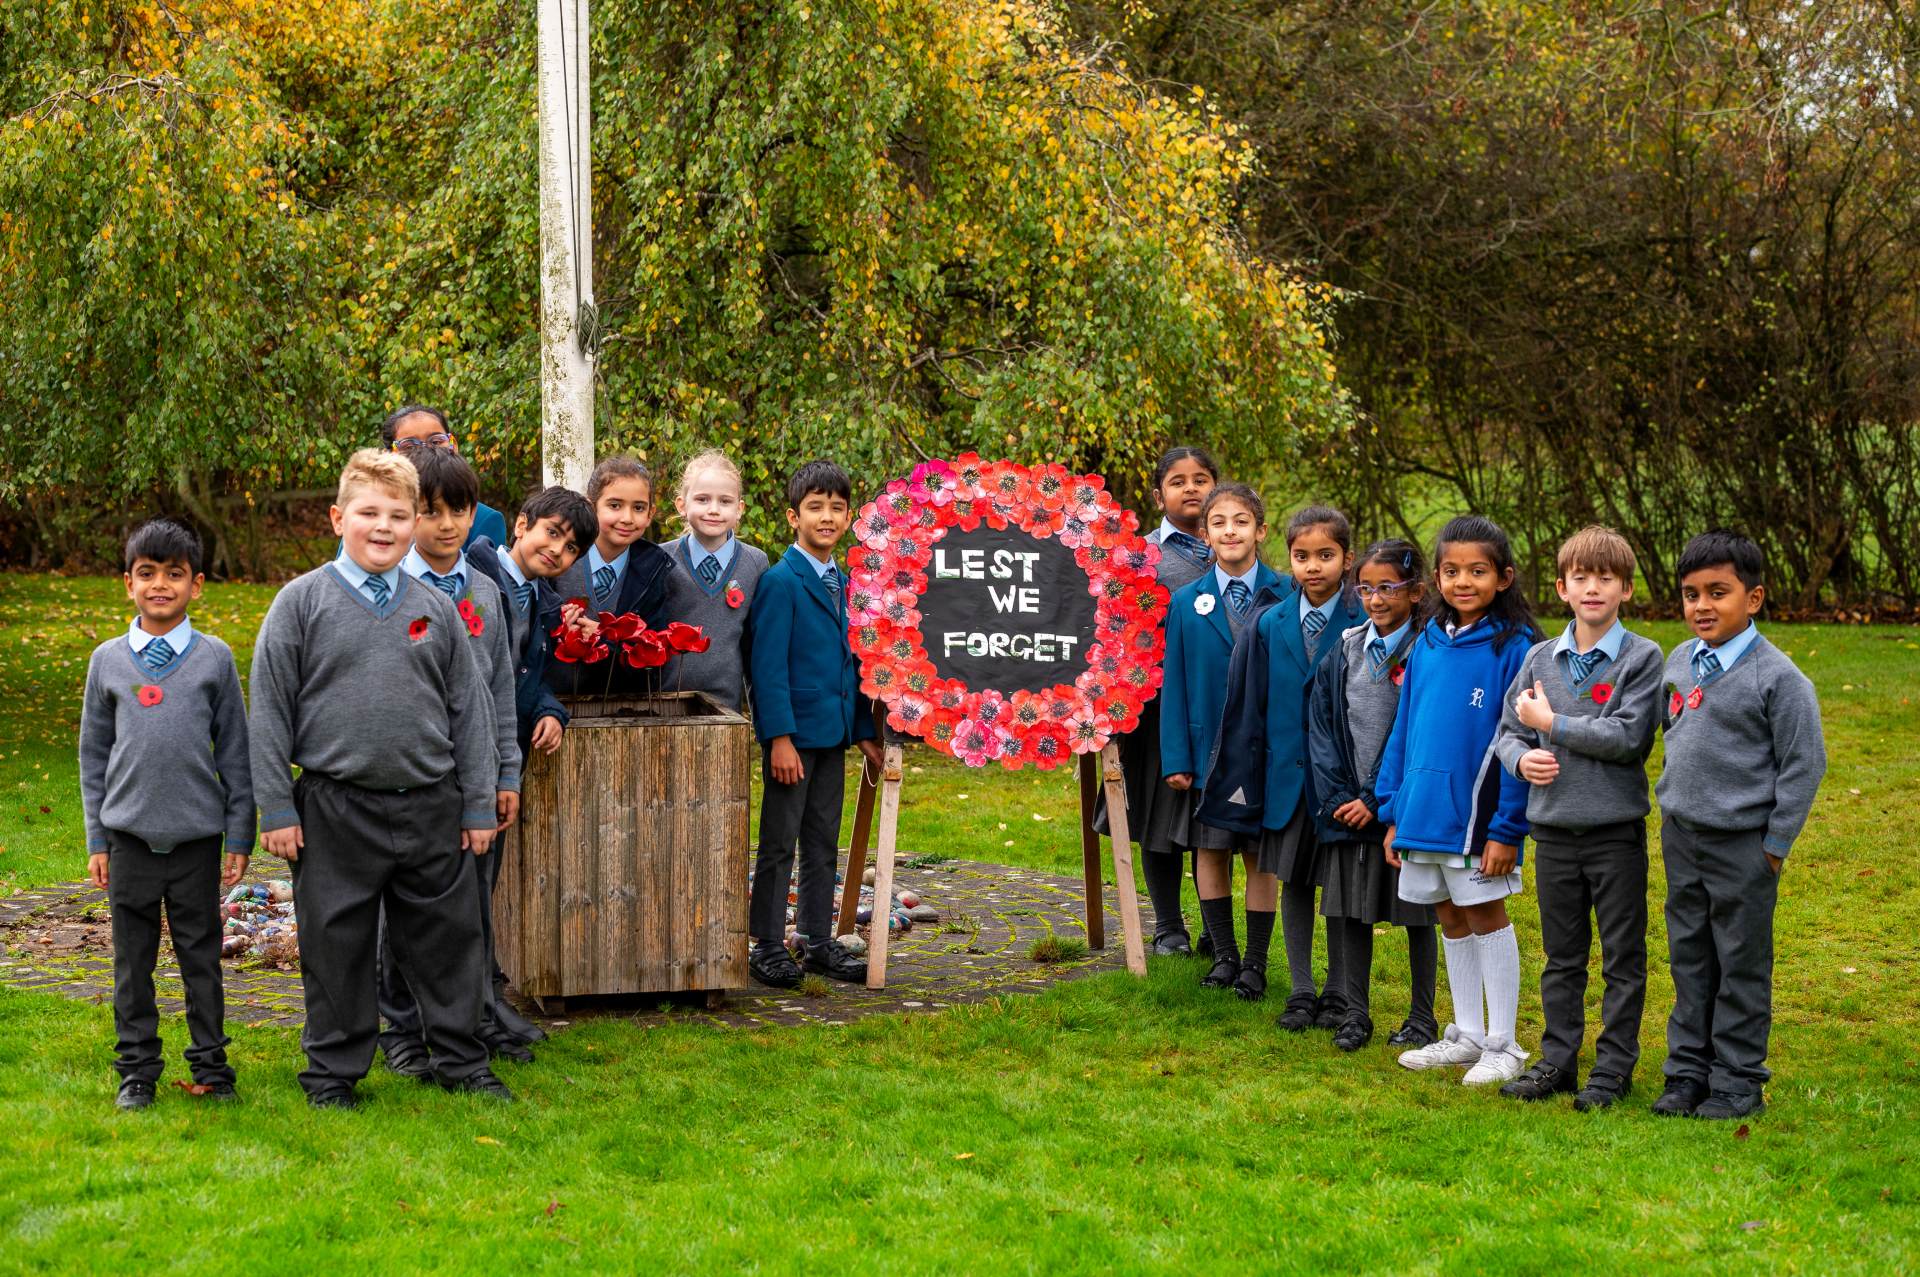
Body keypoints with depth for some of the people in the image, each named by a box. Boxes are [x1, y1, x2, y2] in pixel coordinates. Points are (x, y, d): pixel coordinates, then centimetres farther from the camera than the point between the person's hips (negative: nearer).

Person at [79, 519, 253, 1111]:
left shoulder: (214, 657, 1)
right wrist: (96, 840, 6)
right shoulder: (108, 660, 5)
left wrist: (240, 837, 2)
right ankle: (136, 1070, 17)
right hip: (129, 835, 1)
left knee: (201, 955, 6)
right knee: (133, 960, 7)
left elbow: (234, 751, 5)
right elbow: (93, 753, 9)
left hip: (197, 837, -1)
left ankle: (211, 1063, 17)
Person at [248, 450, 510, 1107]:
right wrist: (277, 808, -4)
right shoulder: (303, 602, -1)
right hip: (335, 811, -2)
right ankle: (333, 1072, 20)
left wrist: (480, 804, 9)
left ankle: (462, 1060, 24)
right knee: (337, 946, 6)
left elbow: (469, 709, 11)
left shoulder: (436, 608, 8)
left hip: (431, 807, 3)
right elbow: (270, 710, 0)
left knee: (449, 937, 9)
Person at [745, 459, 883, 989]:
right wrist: (779, 738, -20)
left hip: (833, 733, 7)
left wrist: (865, 732, 13)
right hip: (794, 732, -7)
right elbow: (768, 665, -15)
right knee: (779, 844, 0)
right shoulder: (781, 581, -11)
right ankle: (767, 945, 8)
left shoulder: (845, 584, 13)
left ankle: (818, 940, 21)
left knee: (823, 842, 13)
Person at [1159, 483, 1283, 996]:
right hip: (1209, 750, 2)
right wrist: (1175, 758, -4)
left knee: (1262, 857, 5)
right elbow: (1174, 684, 3)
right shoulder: (1186, 602, 2)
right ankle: (1223, 954, 22)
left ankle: (1256, 962, 16)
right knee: (1211, 852, 8)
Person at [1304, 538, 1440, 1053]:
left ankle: (1422, 1017, 18)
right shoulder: (1344, 650, 7)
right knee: (1350, 911, 7)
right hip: (1347, 810, 4)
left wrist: (1377, 799, -14)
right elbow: (1321, 725, 6)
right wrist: (1335, 796, -5)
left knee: (1417, 916, 6)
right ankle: (1355, 1014, 18)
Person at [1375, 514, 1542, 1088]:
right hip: (1424, 813, 6)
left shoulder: (1513, 648, -10)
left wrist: (1507, 828, -16)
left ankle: (1503, 1046, 13)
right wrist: (1394, 812, 10)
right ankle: (1466, 1034, 26)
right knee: (1451, 920, 14)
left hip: (1478, 816, -6)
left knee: (1486, 917, 2)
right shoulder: (1428, 643, 7)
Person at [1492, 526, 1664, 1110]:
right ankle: (1557, 1060, 22)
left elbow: (1629, 738, -16)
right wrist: (1523, 757, -11)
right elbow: (1508, 732, 11)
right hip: (1554, 827, 4)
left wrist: (1552, 722, -12)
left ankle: (1615, 1067, 14)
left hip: (1617, 829, -4)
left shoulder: (1644, 657, -5)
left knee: (1623, 958, 5)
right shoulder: (1540, 658, 7)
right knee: (1561, 958, 13)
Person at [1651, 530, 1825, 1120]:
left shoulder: (1777, 677, -14)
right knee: (1689, 960, 13)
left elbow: (1804, 763, -11)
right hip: (1681, 838, 6)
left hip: (1742, 844, -6)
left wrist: (1775, 843, -11)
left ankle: (1738, 1082, 13)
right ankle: (1687, 1071, 23)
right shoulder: (1679, 662, 6)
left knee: (1742, 965, 4)